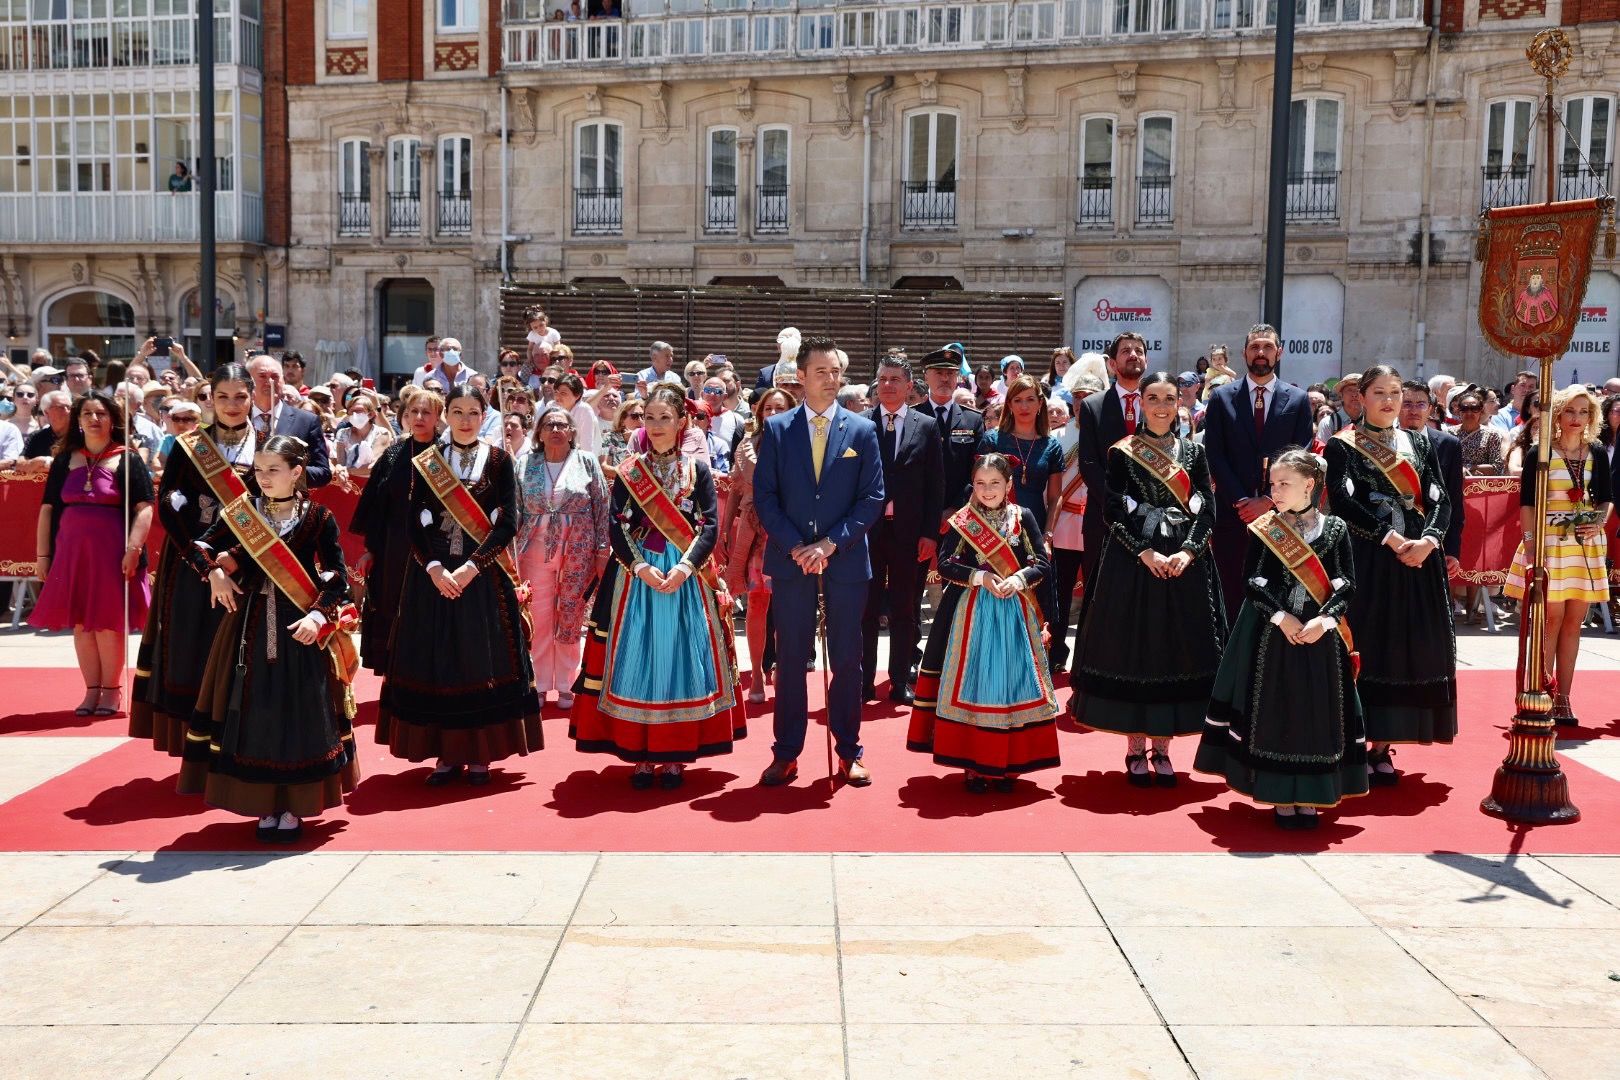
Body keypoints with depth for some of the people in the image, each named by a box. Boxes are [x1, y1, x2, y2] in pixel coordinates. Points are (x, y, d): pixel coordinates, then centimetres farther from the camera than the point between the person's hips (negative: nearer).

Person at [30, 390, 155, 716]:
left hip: (112, 552, -4)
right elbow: (48, 509, 11)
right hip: (71, 551, 4)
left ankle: (111, 690, 12)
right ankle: (92, 690, 15)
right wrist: (42, 554, 6)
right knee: (80, 622, 6)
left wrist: (133, 549, -18)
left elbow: (144, 508, -7)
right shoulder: (64, 460, 11)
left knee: (108, 622, 0)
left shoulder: (128, 460, 0)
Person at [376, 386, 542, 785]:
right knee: (436, 661, 2)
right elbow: (415, 524, 2)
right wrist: (434, 568, -13)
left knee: (482, 659, 1)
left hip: (484, 575, -1)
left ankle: (480, 754, 10)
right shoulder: (426, 462, 7)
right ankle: (447, 753, 11)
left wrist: (471, 567, -15)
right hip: (434, 574, 2)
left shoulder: (499, 460, 2)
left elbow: (508, 523, -5)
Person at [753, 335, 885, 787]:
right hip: (790, 561, 0)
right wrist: (795, 547, -10)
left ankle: (849, 752, 18)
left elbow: (873, 498, 0)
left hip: (846, 561, 0)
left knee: (846, 660, 6)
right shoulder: (777, 429, 4)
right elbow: (764, 495, 1)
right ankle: (786, 754, 13)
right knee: (791, 659, 5)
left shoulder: (862, 430, 4)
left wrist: (830, 544, -10)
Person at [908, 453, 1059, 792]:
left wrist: (1019, 579, -17)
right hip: (972, 613, -1)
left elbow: (1043, 563, 1)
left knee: (1012, 681, 2)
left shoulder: (1023, 517, 3)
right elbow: (945, 564, -5)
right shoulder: (962, 521, 1)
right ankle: (973, 764, 7)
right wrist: (980, 577, -17)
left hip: (1014, 613, 1)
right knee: (972, 684, -1)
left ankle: (1008, 764, 12)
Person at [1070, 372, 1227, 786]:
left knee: (1177, 649, 4)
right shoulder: (1122, 452, 2)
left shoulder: (1194, 452, 9)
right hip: (1133, 562, -2)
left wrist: (1187, 551, -11)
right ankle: (1136, 749, 11)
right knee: (1133, 648, 0)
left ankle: (1162, 748, 15)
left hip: (1185, 563, 2)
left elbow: (1207, 509, 4)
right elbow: (1113, 510, -5)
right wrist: (1145, 552, -15)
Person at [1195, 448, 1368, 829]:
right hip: (1271, 635, -1)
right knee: (1274, 709, 1)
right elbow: (1252, 580, -4)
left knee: (1317, 710, 4)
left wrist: (1325, 619, -16)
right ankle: (1281, 798, 13)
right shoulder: (1264, 528, 1)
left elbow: (1346, 584, -1)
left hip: (1320, 636, 1)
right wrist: (1280, 616, -16)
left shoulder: (1336, 528, 3)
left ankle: (1310, 797, 16)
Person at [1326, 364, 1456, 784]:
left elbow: (1440, 499, 7)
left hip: (1418, 560, 4)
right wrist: (1392, 539, -18)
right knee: (1367, 648, -5)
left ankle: (1381, 747, 11)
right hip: (1367, 560, -4)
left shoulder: (1419, 443, 14)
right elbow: (1342, 500, -12)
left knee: (1407, 648, 4)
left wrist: (1427, 540, -12)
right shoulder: (1342, 445, 0)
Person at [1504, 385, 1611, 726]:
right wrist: (1530, 543, -15)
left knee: (1574, 621, 6)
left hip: (1586, 544, 4)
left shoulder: (1598, 453, 7)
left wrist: (1600, 521, -7)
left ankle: (1562, 699, 13)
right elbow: (1527, 503, -6)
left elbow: (1607, 498, 14)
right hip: (1549, 541, -4)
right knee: (1552, 619, -3)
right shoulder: (1539, 452, -4)